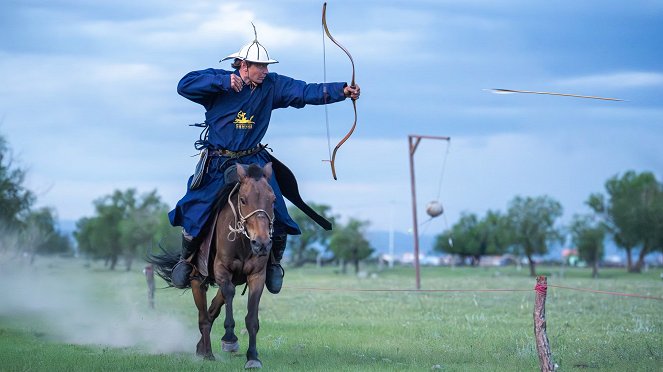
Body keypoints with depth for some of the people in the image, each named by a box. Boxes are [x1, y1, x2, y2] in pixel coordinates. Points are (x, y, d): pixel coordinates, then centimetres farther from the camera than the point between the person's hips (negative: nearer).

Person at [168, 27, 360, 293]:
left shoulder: (271, 86, 0)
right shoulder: (217, 82, -8)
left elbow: (307, 92, -6)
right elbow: (185, 85, -21)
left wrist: (342, 91, -19)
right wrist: (223, 81, -28)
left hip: (253, 161, 2)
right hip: (218, 162, -2)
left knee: (275, 211, -8)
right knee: (195, 213, -8)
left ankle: (274, 262, 16)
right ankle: (186, 259, 18)